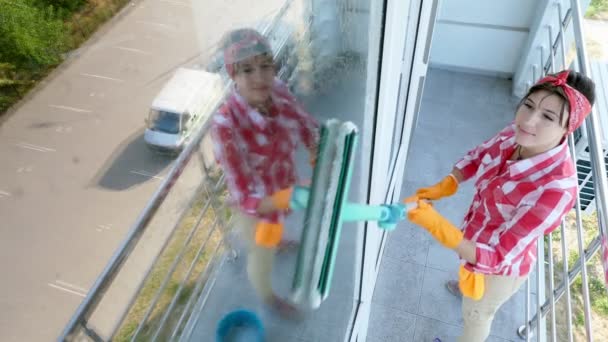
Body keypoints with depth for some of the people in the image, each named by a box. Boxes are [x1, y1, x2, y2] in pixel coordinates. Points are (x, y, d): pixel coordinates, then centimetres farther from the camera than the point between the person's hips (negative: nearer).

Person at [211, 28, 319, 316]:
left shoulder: (277, 91, -23)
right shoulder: (226, 125, -40)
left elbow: (308, 127, -8)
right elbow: (246, 199, -36)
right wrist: (294, 196, -50)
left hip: (285, 184, 5)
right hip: (257, 205, -5)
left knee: (278, 229, 40)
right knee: (263, 256, 25)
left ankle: (278, 241, 77)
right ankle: (267, 296, 60)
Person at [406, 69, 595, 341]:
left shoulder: (556, 188, -42)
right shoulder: (519, 134, -23)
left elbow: (497, 257, -39)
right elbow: (478, 156, -2)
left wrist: (438, 226, -53)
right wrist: (443, 187, -19)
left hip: (501, 265, -6)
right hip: (479, 232, 6)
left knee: (476, 313, 27)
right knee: (470, 279, 40)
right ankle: (469, 287, 76)